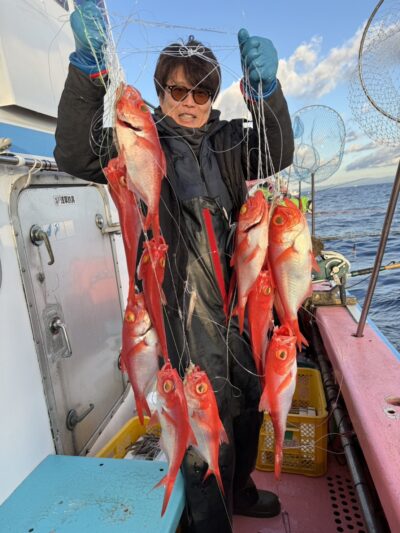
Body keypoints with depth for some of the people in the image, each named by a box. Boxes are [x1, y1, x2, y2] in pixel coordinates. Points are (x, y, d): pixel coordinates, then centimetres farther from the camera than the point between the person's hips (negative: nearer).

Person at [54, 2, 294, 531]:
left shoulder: (228, 141, 10)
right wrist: (89, 65, -22)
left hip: (236, 303, 6)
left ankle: (239, 489, 52)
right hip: (183, 311, -5)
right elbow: (76, 155, -14)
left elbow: (278, 155, -5)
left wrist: (264, 87, -19)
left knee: (249, 402, 22)